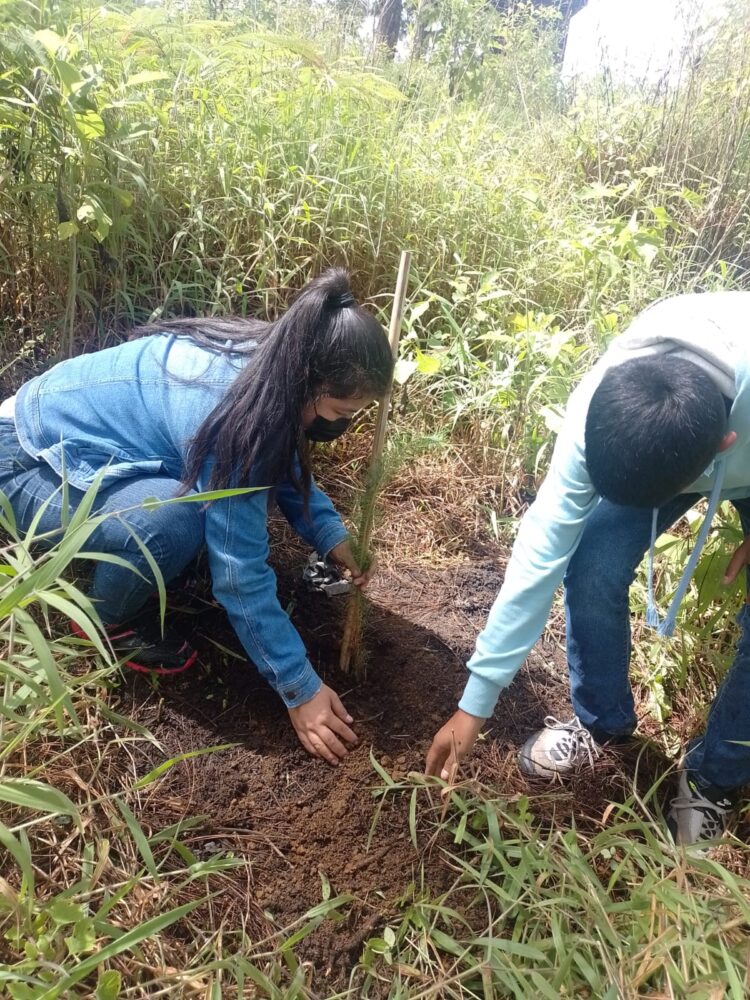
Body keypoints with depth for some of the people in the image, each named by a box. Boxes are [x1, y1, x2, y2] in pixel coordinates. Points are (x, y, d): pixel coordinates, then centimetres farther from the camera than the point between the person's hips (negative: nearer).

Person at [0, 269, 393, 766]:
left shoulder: (269, 363, -10)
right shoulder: (229, 416, -35)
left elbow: (287, 463, 8)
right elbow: (242, 576, -31)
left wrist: (336, 540, -4)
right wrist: (301, 689, -23)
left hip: (72, 422, 8)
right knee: (172, 520, -33)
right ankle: (110, 621, -3)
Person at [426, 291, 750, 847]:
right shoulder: (601, 409, -38)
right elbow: (542, 550, -32)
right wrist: (476, 702, -27)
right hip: (665, 441, 1)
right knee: (593, 567, -19)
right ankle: (602, 721, 10)